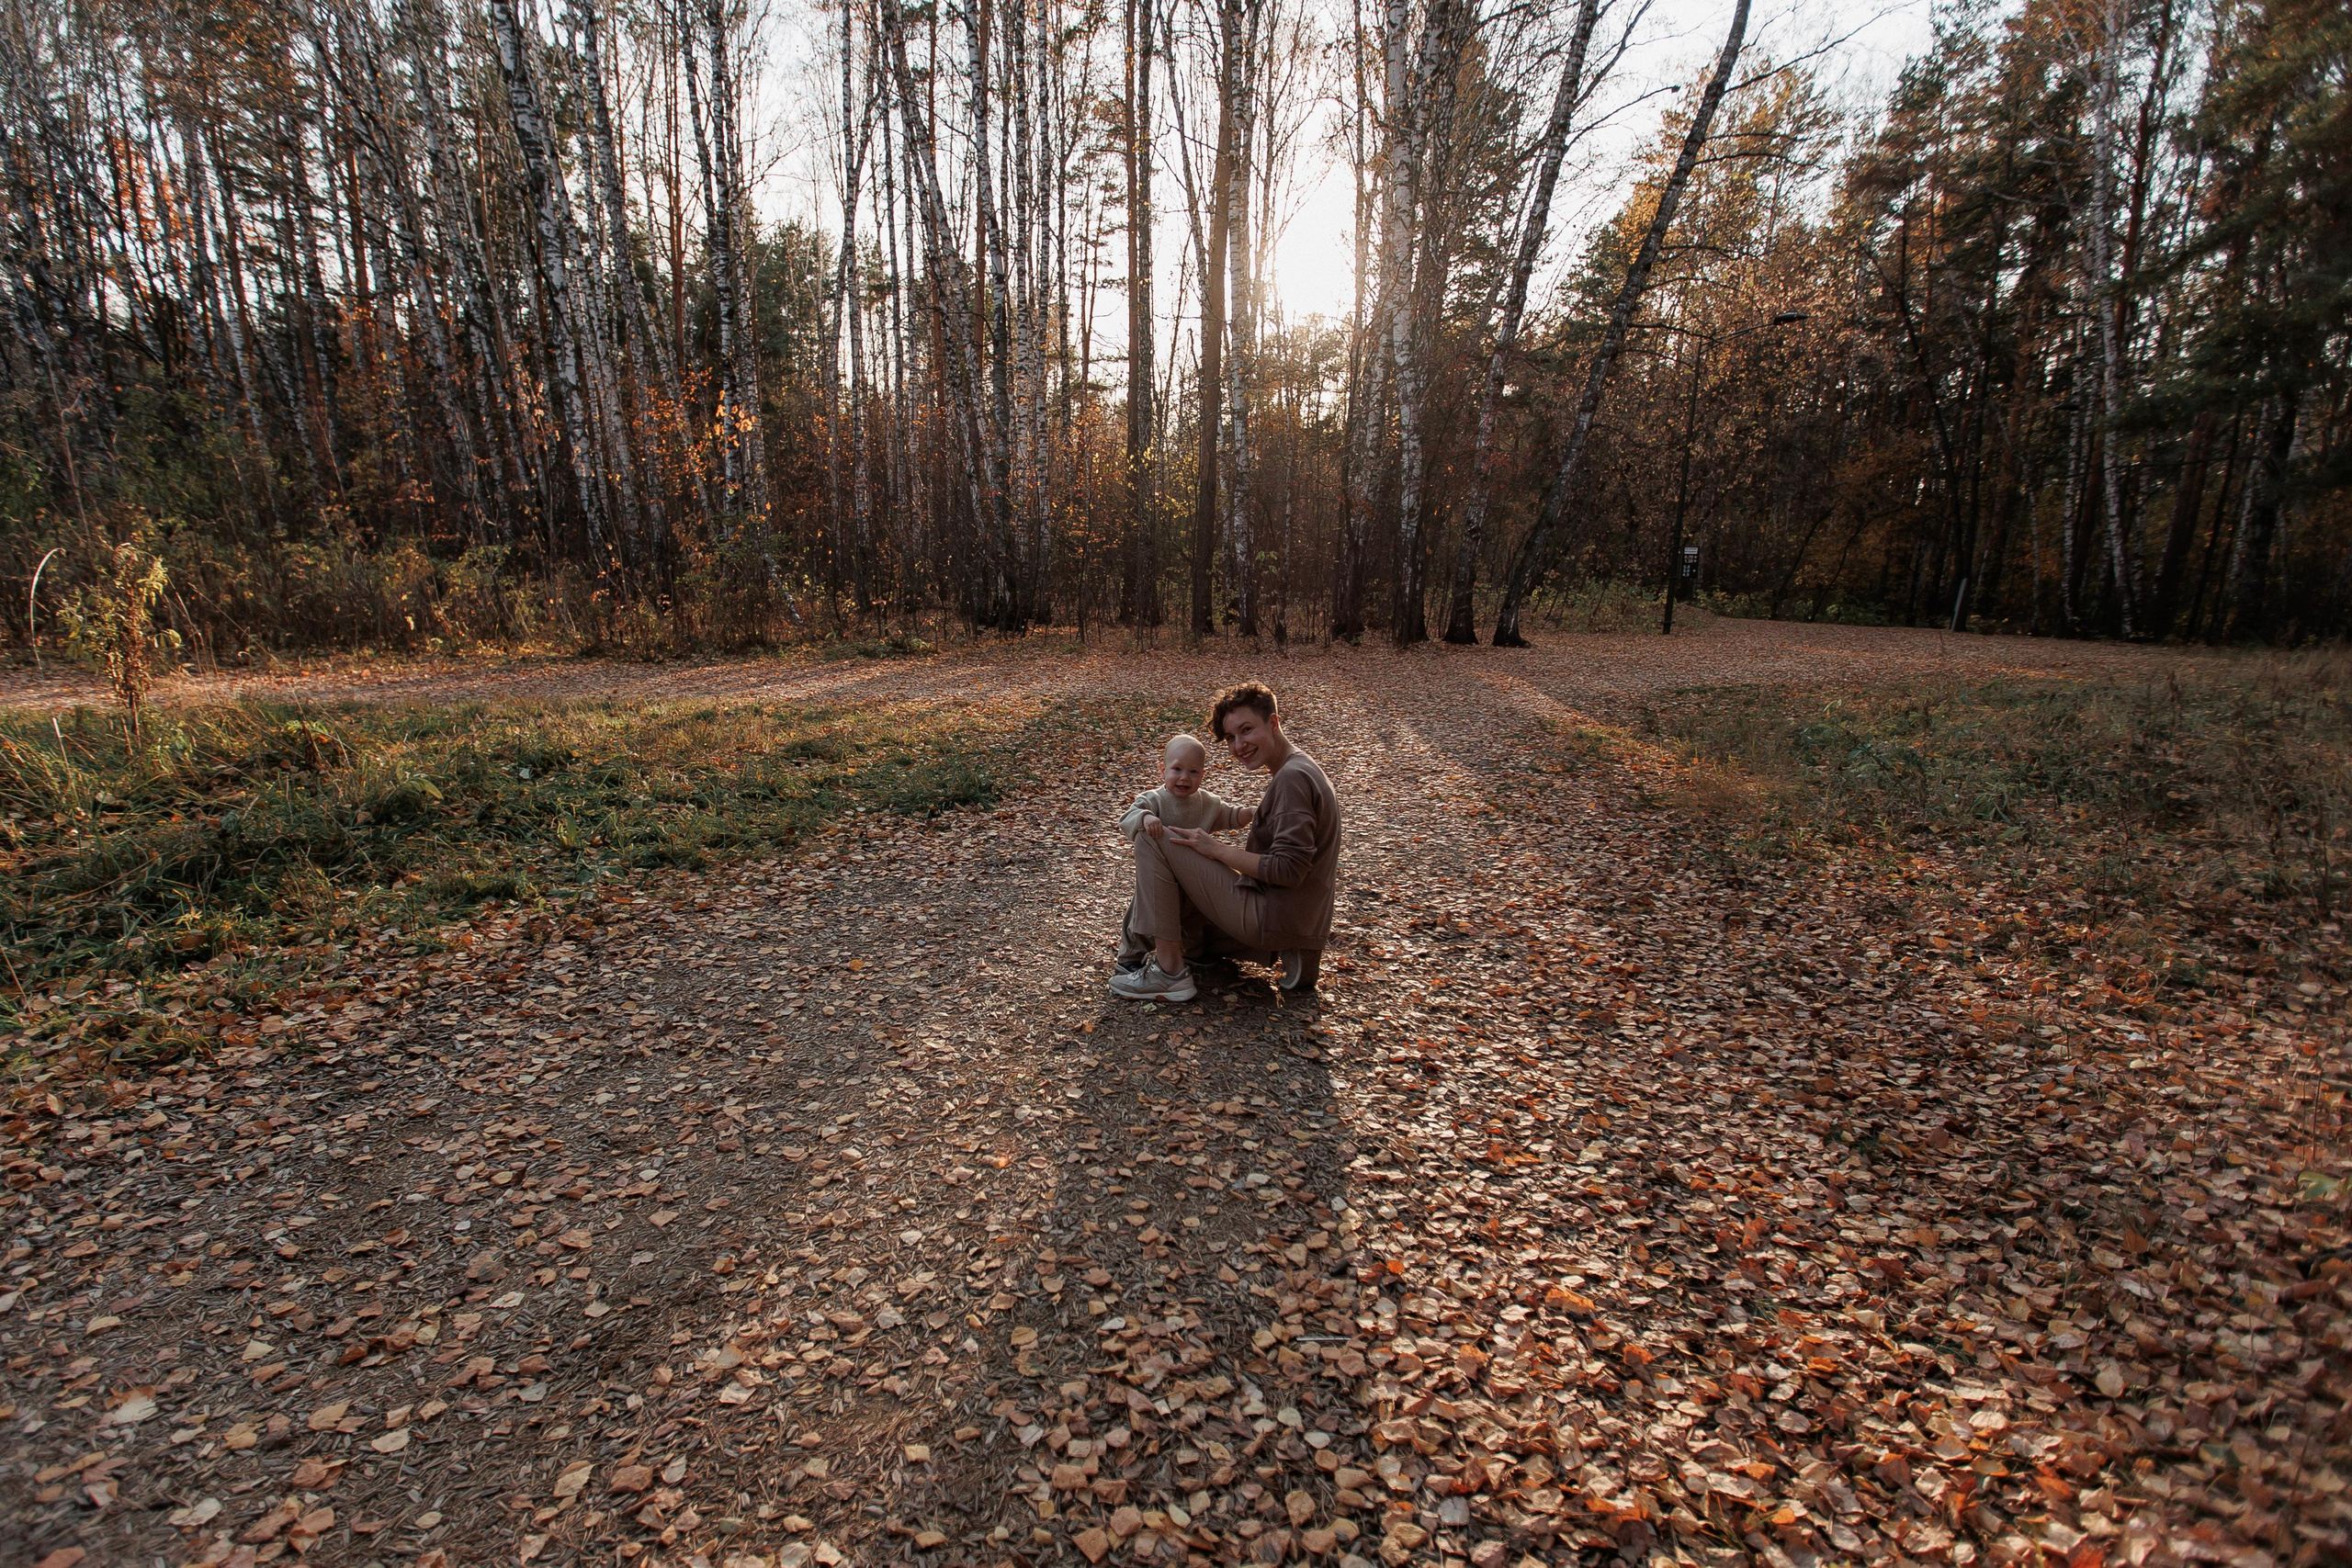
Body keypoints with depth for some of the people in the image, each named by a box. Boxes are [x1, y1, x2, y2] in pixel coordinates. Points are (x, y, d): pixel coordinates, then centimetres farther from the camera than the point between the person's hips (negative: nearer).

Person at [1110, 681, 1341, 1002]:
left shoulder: (1293, 777, -18)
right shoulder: (1304, 769, 14)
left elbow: (1288, 869, -24)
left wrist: (1217, 849, -14)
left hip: (1271, 915, -10)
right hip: (1300, 924, 10)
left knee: (1151, 838, -10)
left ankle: (1170, 972, -9)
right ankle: (1289, 955, 13)